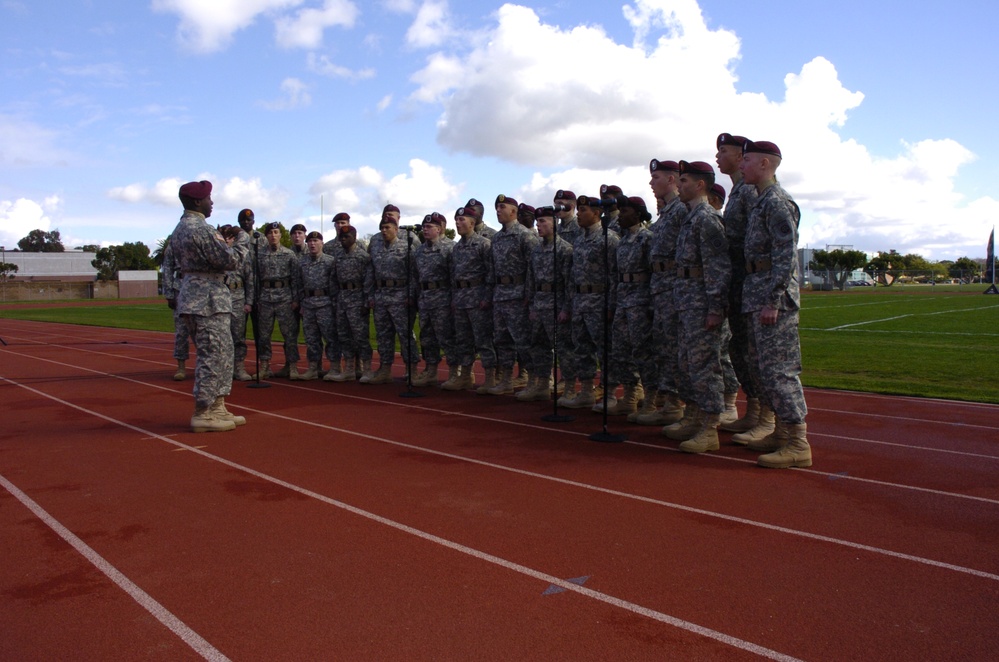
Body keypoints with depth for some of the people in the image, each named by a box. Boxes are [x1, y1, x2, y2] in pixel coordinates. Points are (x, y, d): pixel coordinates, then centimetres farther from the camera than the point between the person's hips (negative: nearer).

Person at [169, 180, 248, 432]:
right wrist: (242, 240, -2)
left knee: (222, 352, 16)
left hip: (193, 295, 10)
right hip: (208, 297, -10)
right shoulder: (202, 229, -16)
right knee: (213, 355, -4)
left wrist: (223, 240, 14)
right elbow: (230, 260, -17)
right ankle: (202, 414, 1)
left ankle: (217, 408, 20)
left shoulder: (179, 229, 16)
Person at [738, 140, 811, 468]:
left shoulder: (777, 201, -12)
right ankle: (781, 432, 23)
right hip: (757, 296, 10)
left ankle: (797, 444, -2)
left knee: (778, 369, -8)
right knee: (767, 368, 13)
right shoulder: (762, 201, 19)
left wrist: (772, 302, -22)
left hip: (774, 298, -10)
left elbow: (786, 256, -18)